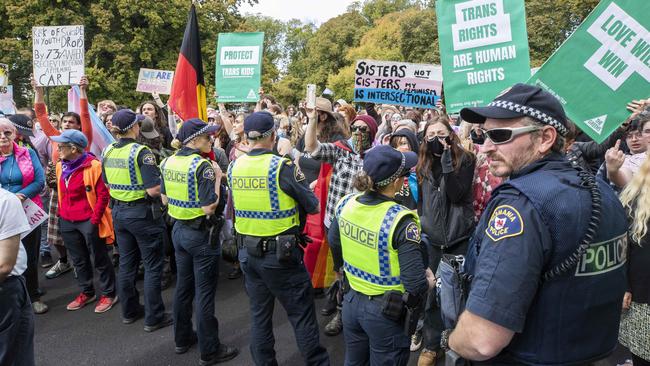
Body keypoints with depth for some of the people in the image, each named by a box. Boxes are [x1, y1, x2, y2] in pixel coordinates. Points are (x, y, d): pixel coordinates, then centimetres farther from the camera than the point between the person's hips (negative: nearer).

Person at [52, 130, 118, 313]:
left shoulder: (92, 166, -16)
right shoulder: (61, 166, 7)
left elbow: (103, 195, -15)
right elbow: (62, 194, 18)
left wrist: (94, 220, -16)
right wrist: (61, 214, 13)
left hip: (89, 221, -7)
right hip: (67, 222, 7)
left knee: (99, 260, 5)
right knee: (79, 260, 18)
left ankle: (109, 294, 19)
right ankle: (86, 292, 33)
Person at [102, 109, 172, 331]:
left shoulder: (108, 151, 2)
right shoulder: (141, 152, -20)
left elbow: (108, 184, 12)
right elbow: (154, 190, -23)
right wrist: (163, 180, -4)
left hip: (119, 211, 7)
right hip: (142, 213, -7)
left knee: (126, 263, 18)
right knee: (153, 267, 5)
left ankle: (129, 311, 31)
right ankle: (154, 318, 13)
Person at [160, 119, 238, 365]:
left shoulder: (169, 162, 3)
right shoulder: (202, 165, -21)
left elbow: (165, 199, 11)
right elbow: (209, 208, -24)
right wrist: (217, 177, -16)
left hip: (179, 230, 8)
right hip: (201, 234, -8)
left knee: (183, 286, 19)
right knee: (204, 293, 2)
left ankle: (182, 338, 34)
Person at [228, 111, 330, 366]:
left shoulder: (234, 167, -1)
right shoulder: (282, 166, -16)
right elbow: (312, 206, -10)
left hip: (248, 253, 6)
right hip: (281, 253, -5)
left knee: (259, 315, 17)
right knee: (302, 315, 8)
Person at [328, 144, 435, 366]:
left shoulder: (346, 204, -9)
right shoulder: (400, 220, -28)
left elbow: (334, 243, 11)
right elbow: (416, 287, -29)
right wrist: (429, 281, -6)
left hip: (351, 303, 6)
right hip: (384, 313, -5)